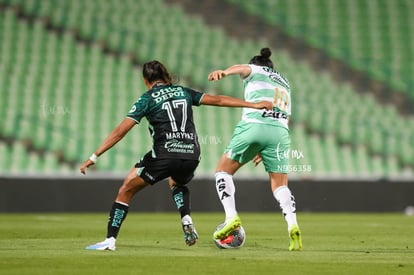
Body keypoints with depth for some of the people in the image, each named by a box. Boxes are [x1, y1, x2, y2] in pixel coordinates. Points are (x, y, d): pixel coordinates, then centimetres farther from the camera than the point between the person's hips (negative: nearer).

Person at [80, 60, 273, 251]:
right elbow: (217, 100, 16)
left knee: (126, 190, 8)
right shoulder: (183, 92, 17)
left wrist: (94, 157, 1)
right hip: (191, 155, 5)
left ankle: (110, 240, -2)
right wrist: (254, 105, 22)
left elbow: (121, 131, 0)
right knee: (177, 184, 37)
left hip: (164, 155, -5)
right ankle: (187, 221, 12)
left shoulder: (148, 98, 6)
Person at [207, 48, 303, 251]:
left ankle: (231, 217, -7)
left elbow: (242, 68, -8)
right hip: (280, 132, 4)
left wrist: (224, 72, -31)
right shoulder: (285, 84, 33)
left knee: (223, 171, 11)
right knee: (280, 185, 9)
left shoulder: (255, 71, 18)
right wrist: (265, 150, 34)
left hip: (253, 125, -4)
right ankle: (292, 224, -17)